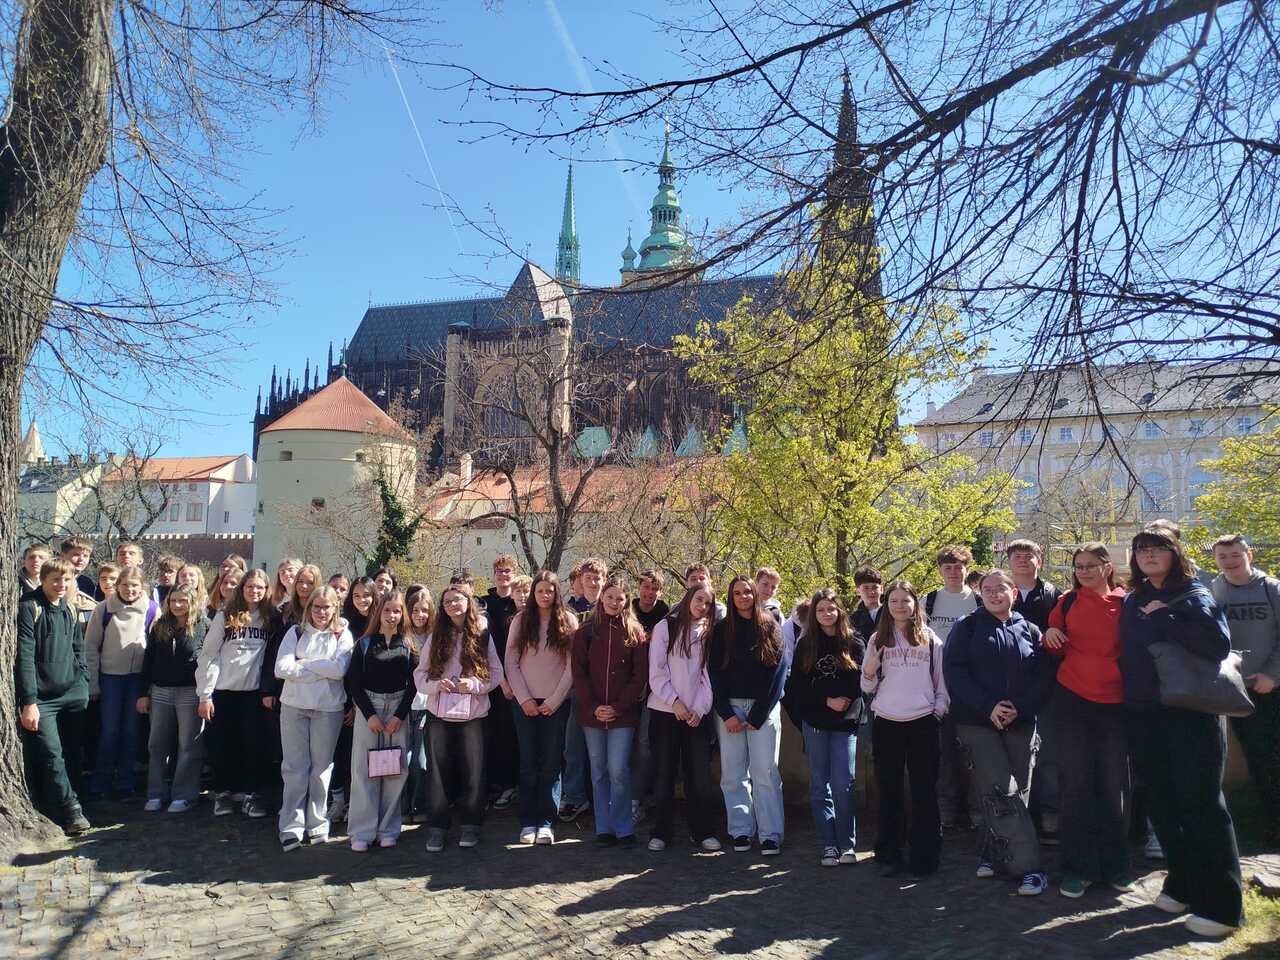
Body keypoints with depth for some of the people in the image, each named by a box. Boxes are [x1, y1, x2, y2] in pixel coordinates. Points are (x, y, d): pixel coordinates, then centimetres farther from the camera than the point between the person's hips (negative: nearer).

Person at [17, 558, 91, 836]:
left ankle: (59, 808, 19)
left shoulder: (69, 611, 10)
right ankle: (71, 810, -3)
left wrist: (83, 685, 9)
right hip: (41, 699, -6)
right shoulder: (29, 609, -9)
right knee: (51, 754, -10)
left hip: (73, 697, 6)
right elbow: (23, 658, -14)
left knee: (71, 754, 8)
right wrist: (28, 702, -17)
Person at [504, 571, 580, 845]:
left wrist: (554, 701, -8)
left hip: (556, 703, -1)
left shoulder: (568, 621, 0)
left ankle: (546, 822, 7)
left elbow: (572, 666, -3)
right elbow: (510, 662, 1)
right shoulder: (521, 620, 3)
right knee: (528, 763, 4)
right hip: (525, 702, 1)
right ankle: (528, 822, 10)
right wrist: (524, 699, -7)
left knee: (551, 764, 1)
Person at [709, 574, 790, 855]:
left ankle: (770, 835, 1)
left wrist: (757, 715, -7)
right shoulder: (722, 630, 9)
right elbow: (714, 672, 4)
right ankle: (741, 831, 9)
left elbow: (779, 670, -1)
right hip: (730, 707, 2)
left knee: (765, 773, -5)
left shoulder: (770, 627, 5)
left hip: (764, 707, -1)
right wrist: (726, 713, -7)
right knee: (733, 774, 1)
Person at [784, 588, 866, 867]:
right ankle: (827, 845, 12)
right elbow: (796, 687, 3)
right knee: (820, 786, 5)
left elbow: (861, 681, -1)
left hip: (845, 724, -2)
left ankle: (847, 844, 7)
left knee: (843, 785, -5)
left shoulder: (855, 643, 3)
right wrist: (826, 701, -8)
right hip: (814, 723, 2)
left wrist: (848, 706, -15)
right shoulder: (805, 645, 6)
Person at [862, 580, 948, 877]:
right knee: (889, 792, 6)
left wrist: (939, 710, -1)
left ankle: (924, 857, 13)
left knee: (925, 793, 4)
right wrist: (869, 671, -11)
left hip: (923, 722, -1)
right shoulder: (878, 639, 8)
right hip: (886, 722, 1)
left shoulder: (930, 639, 7)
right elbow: (868, 687, 8)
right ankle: (888, 856, 14)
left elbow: (942, 681, 11)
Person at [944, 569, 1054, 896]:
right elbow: (954, 671, -6)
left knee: (1007, 793, 5)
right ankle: (1028, 866, -7)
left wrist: (1021, 708, -11)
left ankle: (992, 855, 21)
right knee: (1003, 793, -11)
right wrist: (988, 707, -15)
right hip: (978, 722, -3)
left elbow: (1043, 675, 4)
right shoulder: (967, 628, 3)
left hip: (1020, 723, 3)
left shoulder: (1029, 630, 10)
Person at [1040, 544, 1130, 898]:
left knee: (1114, 785, 8)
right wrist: (1050, 635, -8)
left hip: (1115, 703, 0)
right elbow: (1054, 647, 13)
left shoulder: (1126, 603, 2)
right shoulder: (1067, 602, 5)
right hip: (1073, 700, 0)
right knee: (1075, 784, 1)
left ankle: (1115, 865, 23)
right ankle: (1079, 867, 10)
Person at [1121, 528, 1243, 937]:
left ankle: (1220, 904, 8)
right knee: (1161, 804, 11)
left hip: (1192, 712, -5)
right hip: (1144, 715, 5)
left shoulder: (1195, 595, -4)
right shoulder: (1131, 603, 12)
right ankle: (1184, 884, 27)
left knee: (1200, 803, -2)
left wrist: (1163, 619, -17)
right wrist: (1129, 697, 6)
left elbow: (1218, 644, -19)